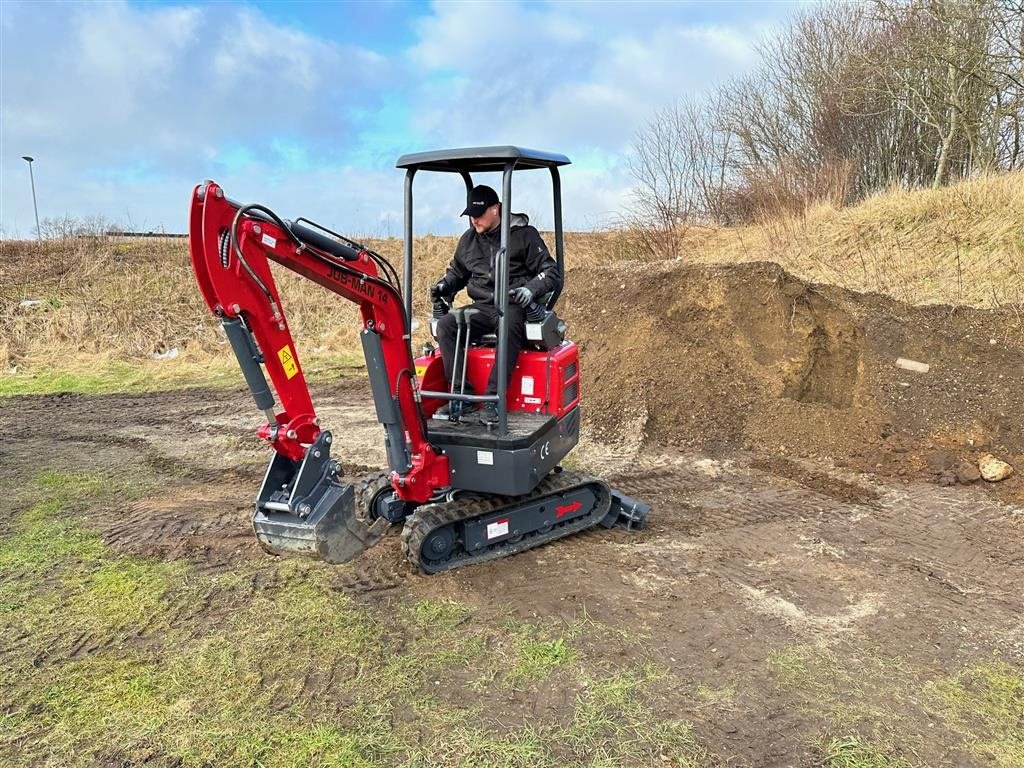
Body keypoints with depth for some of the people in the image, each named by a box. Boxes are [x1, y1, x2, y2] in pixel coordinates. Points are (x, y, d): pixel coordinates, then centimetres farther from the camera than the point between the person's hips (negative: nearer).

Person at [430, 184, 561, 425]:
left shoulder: (524, 235, 1)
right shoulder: (468, 240, 15)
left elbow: (552, 273, 0)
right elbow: (457, 272, 31)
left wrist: (530, 289, -20)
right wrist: (444, 286, 9)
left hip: (514, 307, -5)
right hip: (482, 308, 5)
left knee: (509, 327, -40)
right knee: (445, 325, -23)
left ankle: (493, 400, -40)